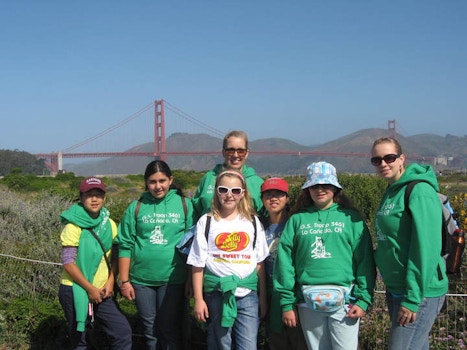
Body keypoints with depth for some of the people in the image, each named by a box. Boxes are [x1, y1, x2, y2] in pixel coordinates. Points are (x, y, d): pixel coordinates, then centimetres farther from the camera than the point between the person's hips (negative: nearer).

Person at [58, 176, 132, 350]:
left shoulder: (109, 224, 3)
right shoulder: (73, 226, -13)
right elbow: (68, 262, -16)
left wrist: (110, 281, -4)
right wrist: (90, 288, -15)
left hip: (102, 291, 5)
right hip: (75, 291, -5)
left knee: (123, 332, -1)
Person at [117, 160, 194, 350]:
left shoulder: (184, 205, 0)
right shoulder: (136, 207, 3)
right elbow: (125, 245, 4)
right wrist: (124, 281, 1)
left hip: (173, 279, -2)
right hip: (142, 279, 2)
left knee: (170, 329, 5)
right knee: (150, 329, 12)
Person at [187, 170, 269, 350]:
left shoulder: (252, 222, 6)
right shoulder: (206, 222, 1)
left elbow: (260, 263, 8)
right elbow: (198, 265, 0)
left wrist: (263, 298, 6)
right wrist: (198, 299, -3)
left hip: (248, 294, 1)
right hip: (217, 294, -1)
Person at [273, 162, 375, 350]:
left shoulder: (351, 218, 4)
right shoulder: (297, 220, 8)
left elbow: (365, 260, -1)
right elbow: (285, 262, 5)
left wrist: (363, 299, -8)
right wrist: (287, 302, 1)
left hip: (343, 301, -2)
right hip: (308, 303, 2)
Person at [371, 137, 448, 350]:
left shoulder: (420, 191, -15)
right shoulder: (391, 192, 11)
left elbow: (426, 249, -20)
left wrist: (412, 298, -21)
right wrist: (396, 294, 14)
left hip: (419, 293, -8)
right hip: (394, 290, 8)